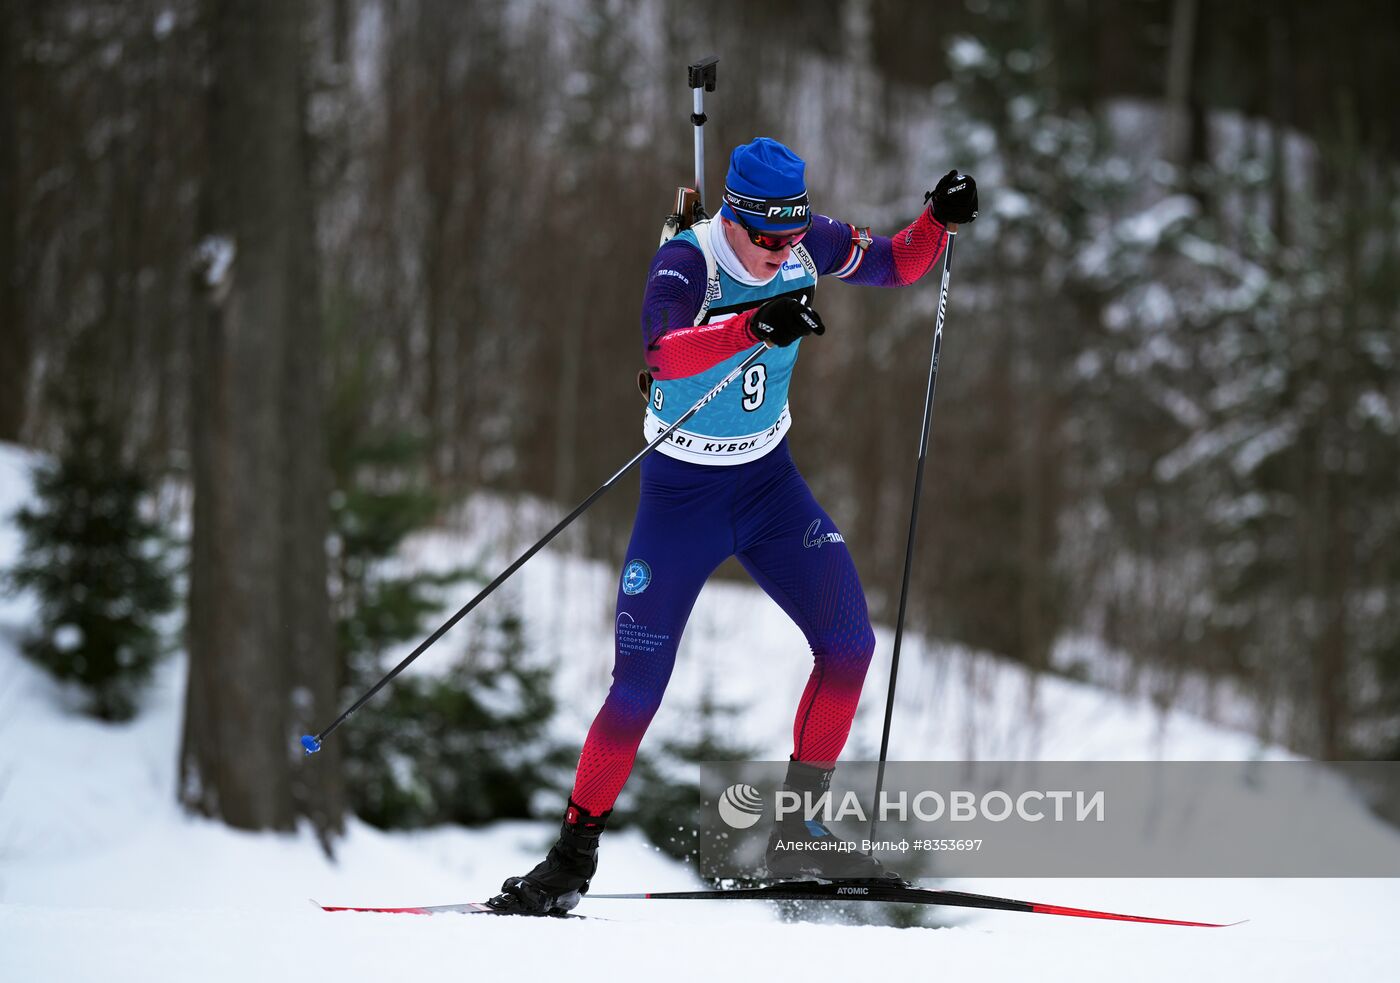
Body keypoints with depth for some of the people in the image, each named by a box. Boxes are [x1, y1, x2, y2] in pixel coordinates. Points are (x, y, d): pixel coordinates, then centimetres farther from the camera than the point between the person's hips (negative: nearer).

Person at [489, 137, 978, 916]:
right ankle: (575, 857, 11)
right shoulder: (687, 264, -25)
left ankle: (796, 835, 5)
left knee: (850, 641, -9)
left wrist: (940, 222, -14)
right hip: (682, 492, -5)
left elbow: (897, 266, 6)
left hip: (769, 480, 5)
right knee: (640, 687, -6)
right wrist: (754, 325, -59)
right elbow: (662, 353, -44)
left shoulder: (809, 245, -9)